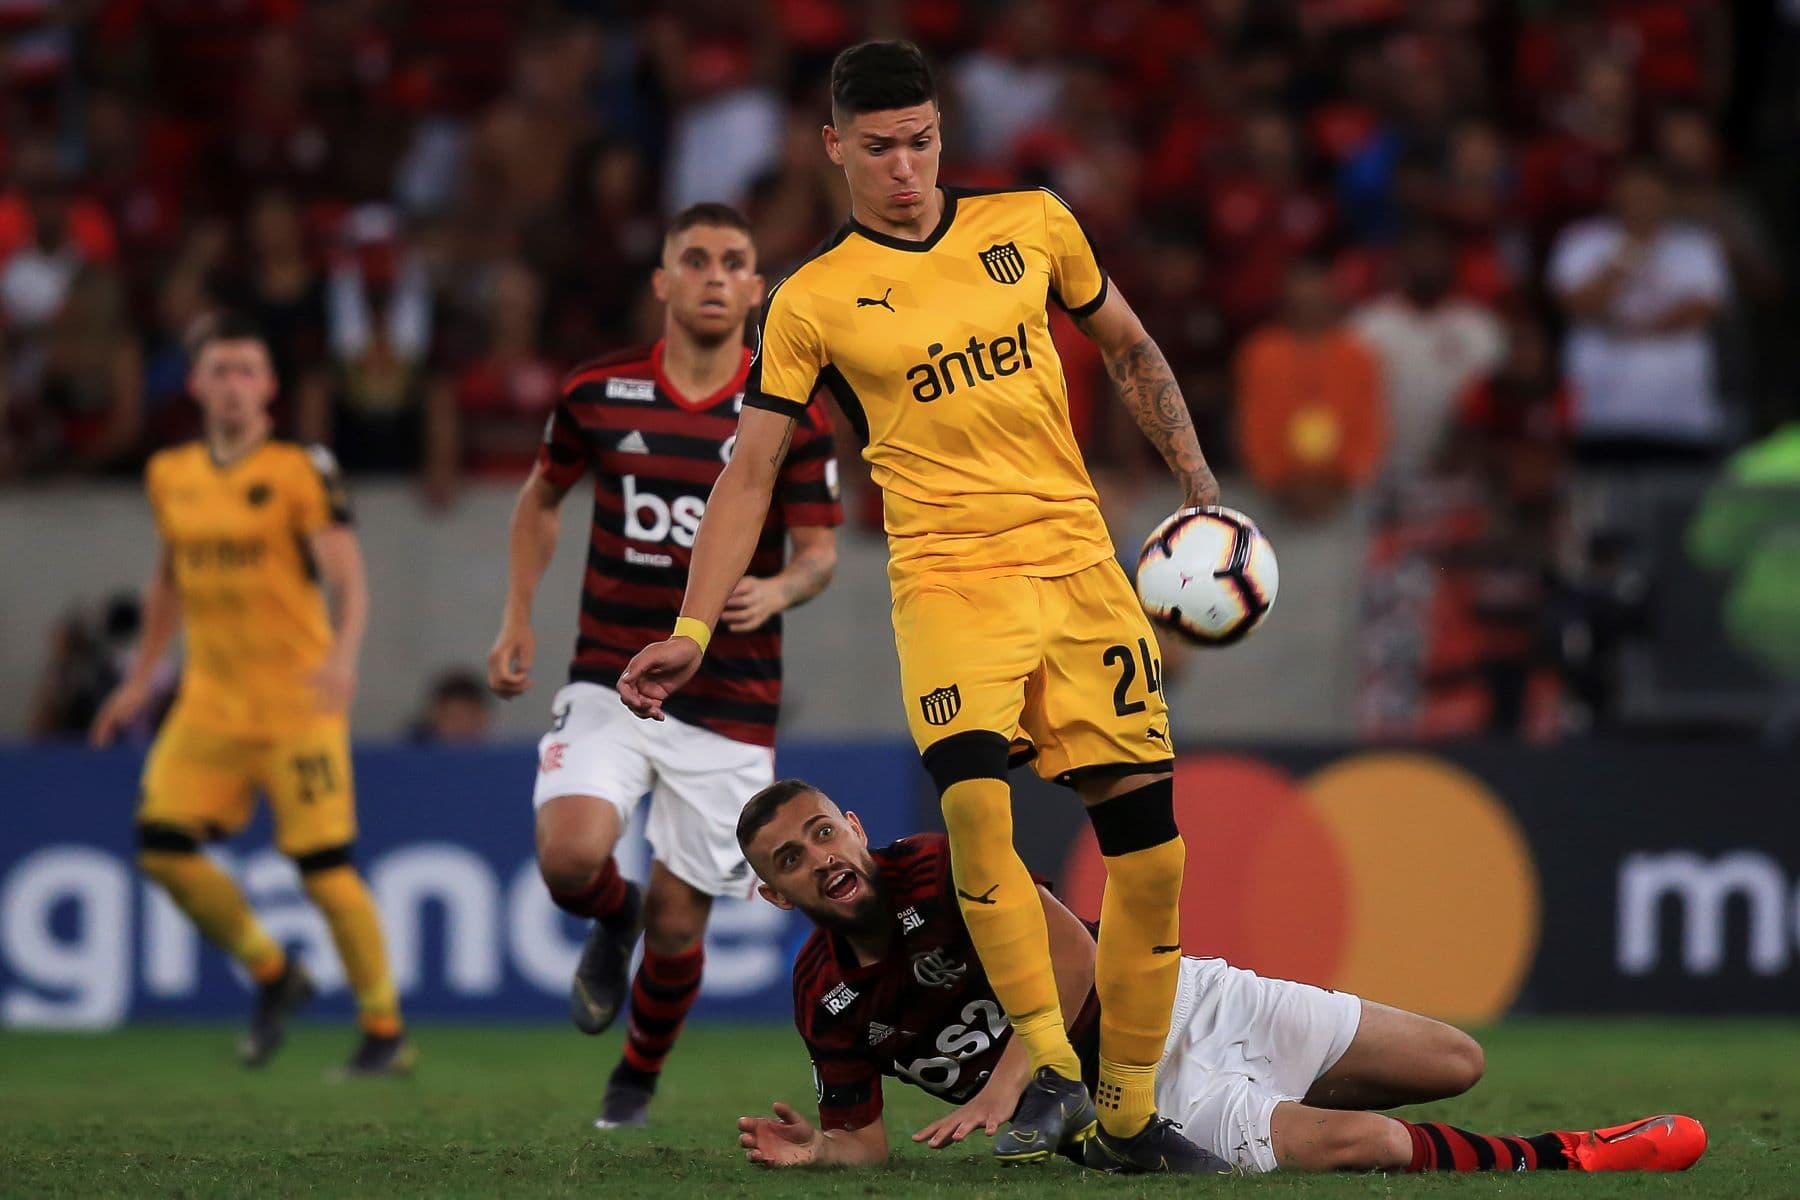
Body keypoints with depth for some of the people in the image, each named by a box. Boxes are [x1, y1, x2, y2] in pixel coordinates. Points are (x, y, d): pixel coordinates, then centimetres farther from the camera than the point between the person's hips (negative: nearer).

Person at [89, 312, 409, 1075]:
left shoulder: (300, 471, -7)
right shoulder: (169, 476, 10)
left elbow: (348, 581, -14)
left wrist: (343, 655, -32)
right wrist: (140, 677, 25)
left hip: (296, 699, -5)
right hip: (210, 697, 5)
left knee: (323, 864, -9)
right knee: (160, 843, -8)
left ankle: (385, 1030, 3)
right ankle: (272, 974, 12)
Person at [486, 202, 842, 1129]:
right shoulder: (600, 394, 0)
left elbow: (820, 554, -2)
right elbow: (542, 495, 18)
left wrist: (778, 590, -24)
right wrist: (518, 618, 10)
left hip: (730, 702, 0)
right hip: (610, 685, 0)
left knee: (677, 923, 2)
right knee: (569, 853, -26)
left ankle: (637, 1080, 33)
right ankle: (612, 921, 13)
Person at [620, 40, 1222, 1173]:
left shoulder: (1032, 224, 9)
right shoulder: (813, 300, 3)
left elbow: (1129, 347, 23)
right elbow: (752, 468, 6)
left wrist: (1201, 485, 12)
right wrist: (692, 631, 0)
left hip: (1080, 559, 3)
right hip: (948, 572, -3)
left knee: (1149, 841, -2)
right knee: (976, 808, -26)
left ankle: (1128, 1112, 9)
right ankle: (1051, 1071, -15)